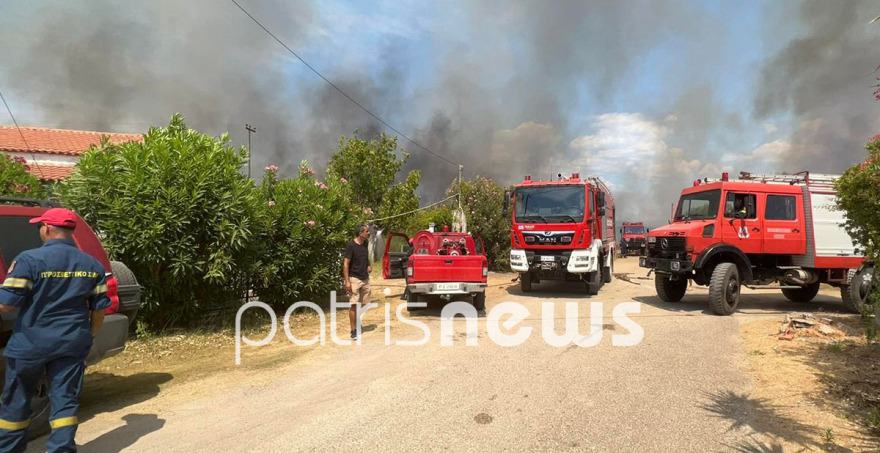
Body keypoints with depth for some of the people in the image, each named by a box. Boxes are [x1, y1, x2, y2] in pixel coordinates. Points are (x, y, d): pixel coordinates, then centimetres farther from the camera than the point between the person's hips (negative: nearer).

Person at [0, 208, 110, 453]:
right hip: (73, 343, 3)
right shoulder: (92, 264, 3)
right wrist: (90, 335, 18)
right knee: (65, 400, 8)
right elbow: (100, 307, 6)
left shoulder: (29, 259, -12)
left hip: (30, 343, -3)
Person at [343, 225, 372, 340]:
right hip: (354, 279, -7)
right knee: (354, 305, -6)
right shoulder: (351, 245, -12)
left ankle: (357, 322, 24)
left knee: (362, 304, 8)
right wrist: (347, 281, -20)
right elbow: (345, 263, -14)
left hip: (365, 279, 7)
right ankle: (354, 330, 0)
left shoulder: (365, 244, 8)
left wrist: (369, 265, 3)